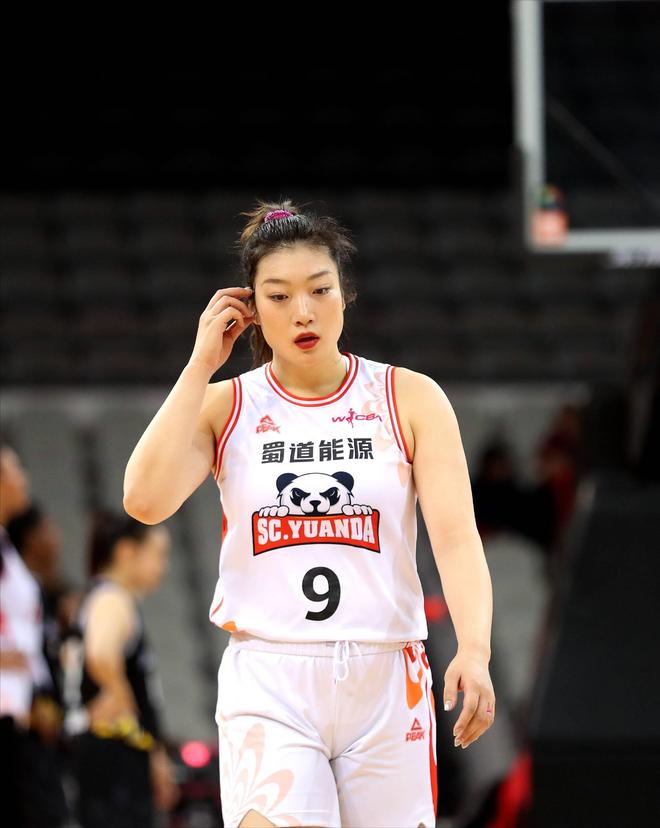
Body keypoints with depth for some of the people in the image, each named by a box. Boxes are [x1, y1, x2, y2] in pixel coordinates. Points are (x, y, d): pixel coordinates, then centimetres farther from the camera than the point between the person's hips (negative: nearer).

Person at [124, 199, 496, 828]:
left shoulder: (411, 399, 4)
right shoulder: (224, 405, 6)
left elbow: (455, 534, -6)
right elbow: (146, 500, -11)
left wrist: (474, 651, -23)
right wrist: (202, 365, -5)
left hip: (385, 681, 1)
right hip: (268, 686, -1)